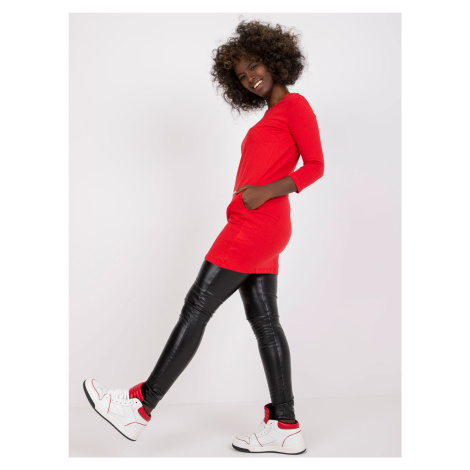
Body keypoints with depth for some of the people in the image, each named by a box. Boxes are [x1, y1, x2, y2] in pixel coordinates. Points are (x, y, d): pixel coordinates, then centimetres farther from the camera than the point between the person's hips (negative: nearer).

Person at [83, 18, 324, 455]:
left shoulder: (295, 104, -2)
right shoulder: (270, 117, 24)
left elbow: (316, 165, -9)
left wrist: (268, 191, -19)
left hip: (257, 225, -9)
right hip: (255, 229, 9)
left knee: (196, 309, -6)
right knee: (263, 320, 6)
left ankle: (141, 406, 4)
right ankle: (285, 427, 10)